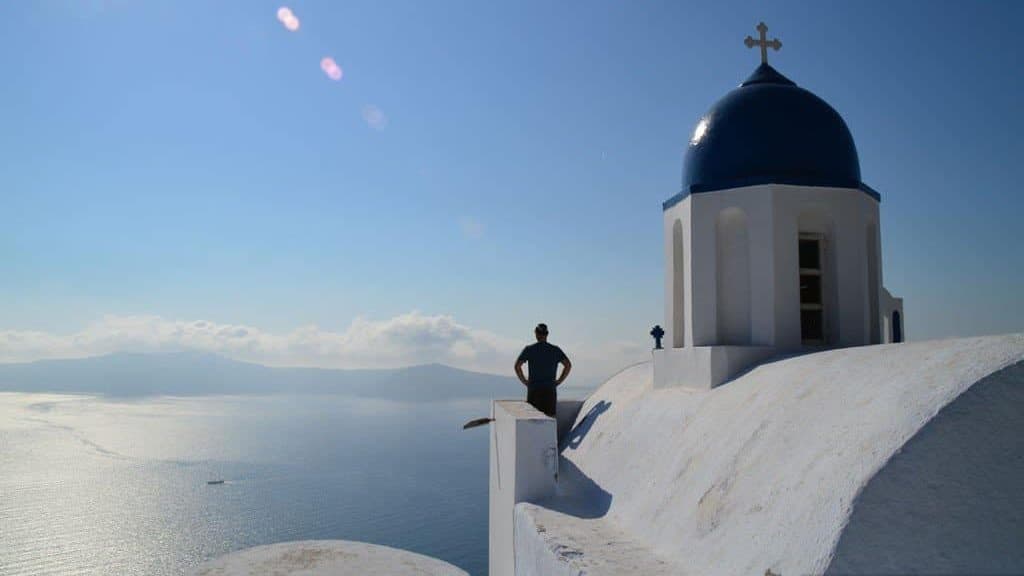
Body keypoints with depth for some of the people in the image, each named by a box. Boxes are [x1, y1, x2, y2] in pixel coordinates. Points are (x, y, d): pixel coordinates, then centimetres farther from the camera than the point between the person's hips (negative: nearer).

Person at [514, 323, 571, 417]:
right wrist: (559, 381, 3)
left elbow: (517, 366, -8)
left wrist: (524, 381, 1)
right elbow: (568, 365, -2)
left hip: (533, 389, -1)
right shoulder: (556, 350, 5)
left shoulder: (529, 349, 1)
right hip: (550, 389, 1)